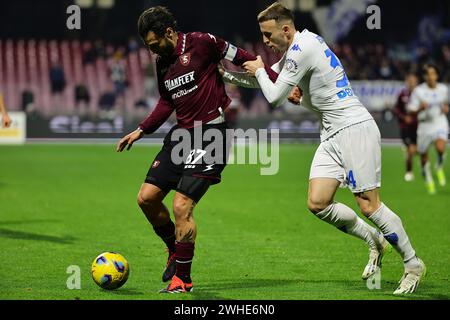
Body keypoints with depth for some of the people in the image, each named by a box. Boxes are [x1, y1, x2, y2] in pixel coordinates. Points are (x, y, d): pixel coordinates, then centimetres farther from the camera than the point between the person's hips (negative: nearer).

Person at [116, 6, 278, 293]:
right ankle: (175, 250, 26)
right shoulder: (162, 62, 13)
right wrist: (141, 131, 18)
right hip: (182, 134, 8)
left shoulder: (201, 43, -10)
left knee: (182, 206, -15)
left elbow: (242, 58, -5)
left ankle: (182, 278, -1)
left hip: (211, 133, -8)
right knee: (147, 198, 3)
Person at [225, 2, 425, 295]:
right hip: (333, 134, 10)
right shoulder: (298, 47, 15)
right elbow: (268, 79, 29)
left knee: (368, 205, -10)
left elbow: (274, 97, -12)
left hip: (355, 128, -10)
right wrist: (225, 74, 20)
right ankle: (374, 240, 15)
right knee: (318, 203, -1)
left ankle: (413, 265, 2)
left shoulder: (302, 49, -15)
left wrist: (259, 70, 6)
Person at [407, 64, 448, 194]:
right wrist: (420, 108, -26)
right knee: (424, 157, 7)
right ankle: (429, 181, 33)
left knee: (440, 148, -28)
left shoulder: (443, 89, 1)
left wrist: (446, 109, -1)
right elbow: (411, 112, -7)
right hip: (425, 125, 0)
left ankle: (440, 167, 4)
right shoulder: (418, 91, -8)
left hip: (440, 123, 0)